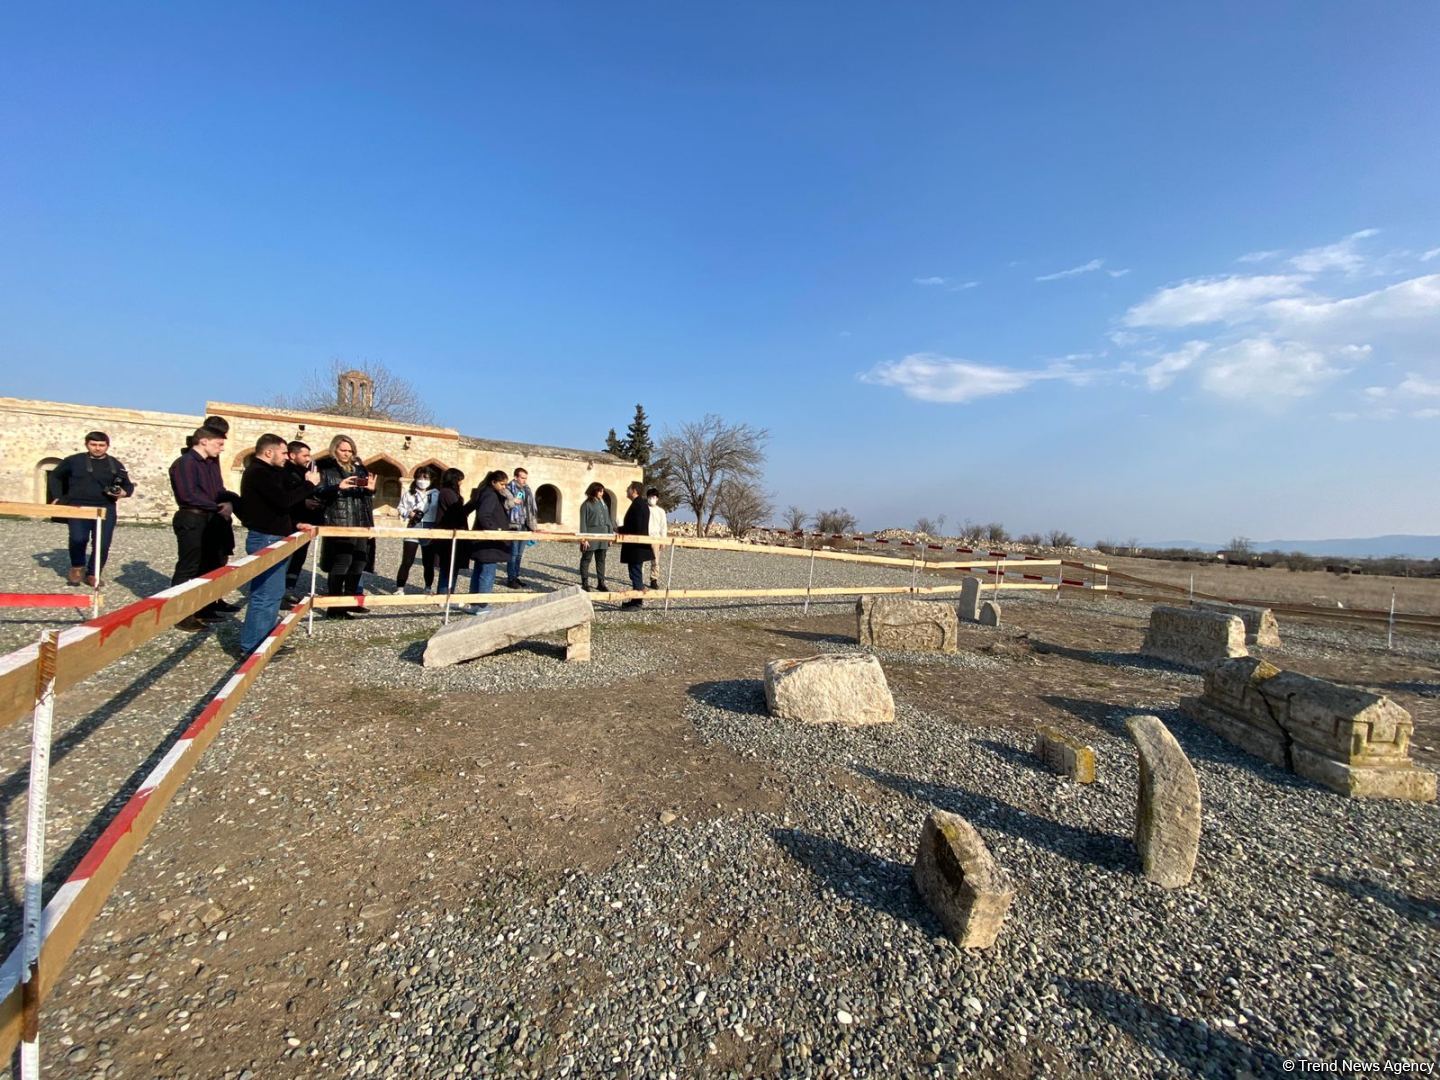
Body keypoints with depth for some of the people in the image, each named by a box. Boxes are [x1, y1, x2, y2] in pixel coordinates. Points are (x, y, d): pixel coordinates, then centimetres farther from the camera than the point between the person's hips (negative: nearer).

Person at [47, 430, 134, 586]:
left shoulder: (115, 465, 11)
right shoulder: (74, 461, 8)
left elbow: (129, 486, 16)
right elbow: (55, 476, 20)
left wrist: (121, 493, -7)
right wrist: (57, 497, 10)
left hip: (106, 509, 1)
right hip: (78, 507, -1)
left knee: (103, 544, -4)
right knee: (78, 539, -19)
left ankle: (93, 575, 14)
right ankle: (77, 568, 9)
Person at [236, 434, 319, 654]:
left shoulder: (264, 472, 18)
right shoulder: (259, 473, -16)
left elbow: (286, 493, 15)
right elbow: (284, 500, -25)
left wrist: (306, 483, 1)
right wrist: (309, 484, -14)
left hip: (271, 538, 11)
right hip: (266, 540, -11)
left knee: (273, 593, 17)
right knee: (265, 595, -9)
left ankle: (264, 640, 26)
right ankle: (251, 648, -5)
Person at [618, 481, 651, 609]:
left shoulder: (637, 505, -18)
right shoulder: (642, 504, 13)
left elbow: (636, 528, -23)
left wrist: (620, 529, -10)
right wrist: (623, 529, 13)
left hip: (636, 547, -10)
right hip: (638, 546, 10)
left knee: (635, 573, -4)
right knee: (637, 573, 16)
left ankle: (637, 601, 2)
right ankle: (637, 600, 23)